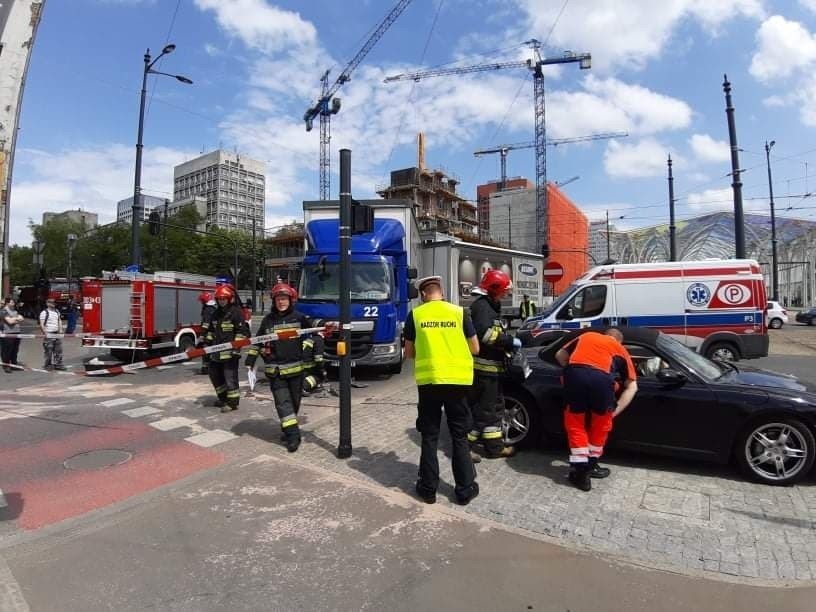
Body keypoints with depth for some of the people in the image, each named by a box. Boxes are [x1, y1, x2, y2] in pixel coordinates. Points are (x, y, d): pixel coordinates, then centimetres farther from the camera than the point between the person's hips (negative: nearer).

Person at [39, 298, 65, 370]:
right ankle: (48, 365, 7)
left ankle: (58, 364, 12)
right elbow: (41, 324, -12)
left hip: (57, 334, 7)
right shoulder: (44, 312, -7)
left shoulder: (57, 312, 14)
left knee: (58, 350, 7)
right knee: (49, 351, -2)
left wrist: (60, 329, 10)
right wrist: (45, 333, -18)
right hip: (49, 334, -7)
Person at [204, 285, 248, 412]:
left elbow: (242, 331, -15)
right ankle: (223, 397, 33)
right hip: (217, 351, 9)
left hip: (230, 351, -9)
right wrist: (208, 342, 19)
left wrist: (236, 346, -20)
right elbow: (211, 330, 25)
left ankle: (233, 402, 4)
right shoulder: (216, 313, 15)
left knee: (230, 376, -6)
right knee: (214, 373, 17)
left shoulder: (236, 312, -10)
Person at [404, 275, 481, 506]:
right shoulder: (459, 312, 1)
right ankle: (465, 489, 20)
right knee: (459, 436, 13)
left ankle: (428, 488, 20)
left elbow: (409, 353, 6)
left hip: (428, 380, 0)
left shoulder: (415, 315, 0)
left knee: (429, 436, 12)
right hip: (457, 380, 1)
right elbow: (475, 349, 6)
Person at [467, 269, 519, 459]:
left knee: (491, 406, 15)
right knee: (480, 407, -6)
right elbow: (485, 333, -28)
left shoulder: (490, 306, 20)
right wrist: (511, 341, -20)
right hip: (483, 366, -11)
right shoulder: (482, 306, -14)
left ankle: (495, 446, 25)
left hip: (490, 366, 11)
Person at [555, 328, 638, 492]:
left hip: (575, 373, 1)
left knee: (575, 423, 19)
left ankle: (581, 471, 19)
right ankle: (591, 465, 38)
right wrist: (615, 410, 26)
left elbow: (560, 356, 32)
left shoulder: (586, 336, 37)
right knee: (601, 424, 26)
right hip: (601, 378, 0)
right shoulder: (620, 349, 33)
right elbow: (632, 386, 26)